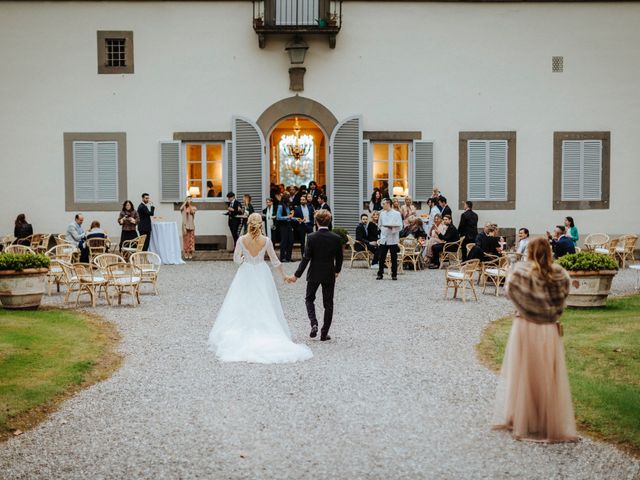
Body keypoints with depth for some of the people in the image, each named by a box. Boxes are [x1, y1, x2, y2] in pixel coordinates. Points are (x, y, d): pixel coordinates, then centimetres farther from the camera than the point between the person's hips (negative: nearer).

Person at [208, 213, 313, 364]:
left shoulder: (242, 240, -11)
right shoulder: (266, 241, -8)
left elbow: (236, 259, -3)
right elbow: (275, 261, -1)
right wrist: (283, 276, 11)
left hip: (245, 275, 0)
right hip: (262, 274, 1)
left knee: (243, 306, 7)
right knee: (264, 307, 8)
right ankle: (266, 333, 7)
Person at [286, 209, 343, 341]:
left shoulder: (311, 237, -13)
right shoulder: (336, 238, -7)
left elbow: (306, 258, -14)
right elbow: (339, 258, 2)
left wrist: (296, 275, -8)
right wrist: (337, 271, 21)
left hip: (314, 274, -1)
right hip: (329, 274, 1)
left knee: (309, 298, 18)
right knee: (328, 303, 10)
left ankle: (314, 323, -4)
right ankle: (324, 334, 12)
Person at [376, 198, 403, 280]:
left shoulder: (396, 214, -3)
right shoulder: (382, 213, 10)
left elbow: (400, 226, -6)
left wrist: (392, 227, -19)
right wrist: (383, 229, 1)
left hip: (393, 239, -3)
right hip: (383, 239, 3)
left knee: (394, 258, 3)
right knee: (381, 258, 3)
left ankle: (394, 275, 11)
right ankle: (380, 274, 10)